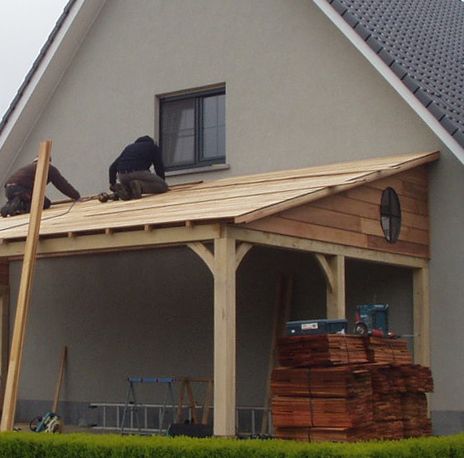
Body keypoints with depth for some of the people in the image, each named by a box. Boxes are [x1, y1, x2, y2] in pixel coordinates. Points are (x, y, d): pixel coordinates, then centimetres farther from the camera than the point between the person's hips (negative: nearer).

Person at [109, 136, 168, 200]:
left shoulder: (129, 147, 33)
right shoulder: (154, 147, 23)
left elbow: (113, 167, 28)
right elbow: (159, 166, 18)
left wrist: (112, 183, 40)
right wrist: (162, 180, 34)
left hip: (122, 176, 5)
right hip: (139, 173, -5)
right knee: (163, 186, 9)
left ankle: (123, 188, 0)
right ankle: (140, 186, -16)